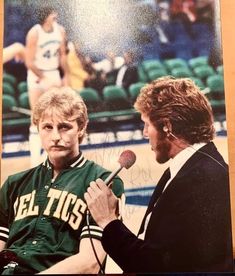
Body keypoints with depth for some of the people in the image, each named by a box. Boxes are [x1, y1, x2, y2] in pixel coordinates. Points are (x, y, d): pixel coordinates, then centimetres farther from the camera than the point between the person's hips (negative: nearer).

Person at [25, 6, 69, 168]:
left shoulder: (60, 30, -3)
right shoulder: (34, 33, -19)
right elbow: (29, 62, -18)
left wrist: (66, 76, 6)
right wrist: (44, 79, -17)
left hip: (54, 73, 5)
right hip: (36, 75, -5)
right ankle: (35, 159, 3)